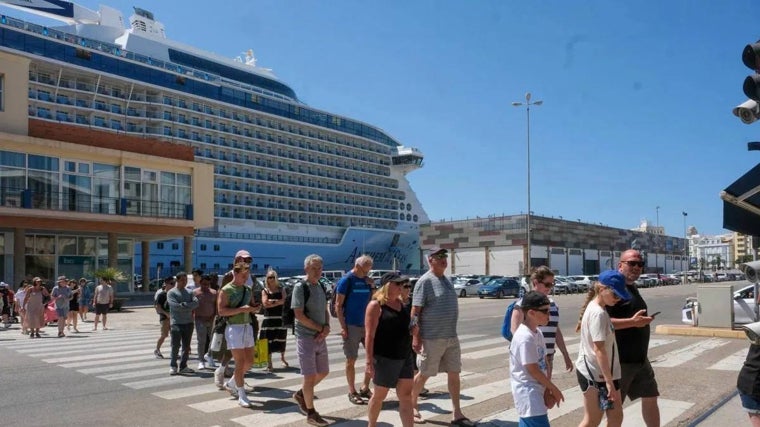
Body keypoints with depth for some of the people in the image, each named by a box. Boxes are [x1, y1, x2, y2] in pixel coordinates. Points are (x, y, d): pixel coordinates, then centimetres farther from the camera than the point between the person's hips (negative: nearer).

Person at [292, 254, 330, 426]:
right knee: (310, 376, 0)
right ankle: (311, 413, 14)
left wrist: (327, 327, -4)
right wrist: (320, 328, -13)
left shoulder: (321, 287, 10)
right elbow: (299, 315, -18)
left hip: (320, 337, 8)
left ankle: (300, 394, 37)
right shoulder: (300, 287, -13)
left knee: (323, 372, 17)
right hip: (306, 337, -8)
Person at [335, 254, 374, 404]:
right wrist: (343, 327, -14)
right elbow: (338, 305, -10)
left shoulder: (367, 281, 9)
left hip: (367, 324, 6)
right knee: (351, 360, 2)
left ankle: (365, 388, 20)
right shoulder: (346, 280, -9)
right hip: (351, 326, -6)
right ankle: (352, 392, 15)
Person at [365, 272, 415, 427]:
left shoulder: (401, 302, 9)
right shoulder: (376, 305, -12)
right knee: (379, 395, 10)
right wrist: (369, 361, -20)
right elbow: (369, 335, -16)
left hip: (405, 356, 6)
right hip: (385, 357, -6)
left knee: (406, 396, 4)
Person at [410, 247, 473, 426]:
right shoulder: (425, 281, -13)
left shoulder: (446, 280, 11)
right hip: (431, 338, -7)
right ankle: (412, 407, 24)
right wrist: (415, 337, -19)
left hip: (451, 337, 7)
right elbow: (415, 311, -15)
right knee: (424, 374, 6)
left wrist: (451, 331, 17)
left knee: (454, 374, 9)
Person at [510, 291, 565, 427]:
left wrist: (548, 390, 1)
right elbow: (533, 370, -19)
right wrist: (553, 389, -8)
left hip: (537, 390, 9)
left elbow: (545, 363, 9)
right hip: (527, 392, -9)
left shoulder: (538, 333, 8)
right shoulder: (525, 337, -21)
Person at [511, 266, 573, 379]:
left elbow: (556, 331, 19)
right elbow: (515, 332, -12)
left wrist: (566, 356, 21)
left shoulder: (552, 304, 12)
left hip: (548, 357, 7)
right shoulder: (524, 303, -9)